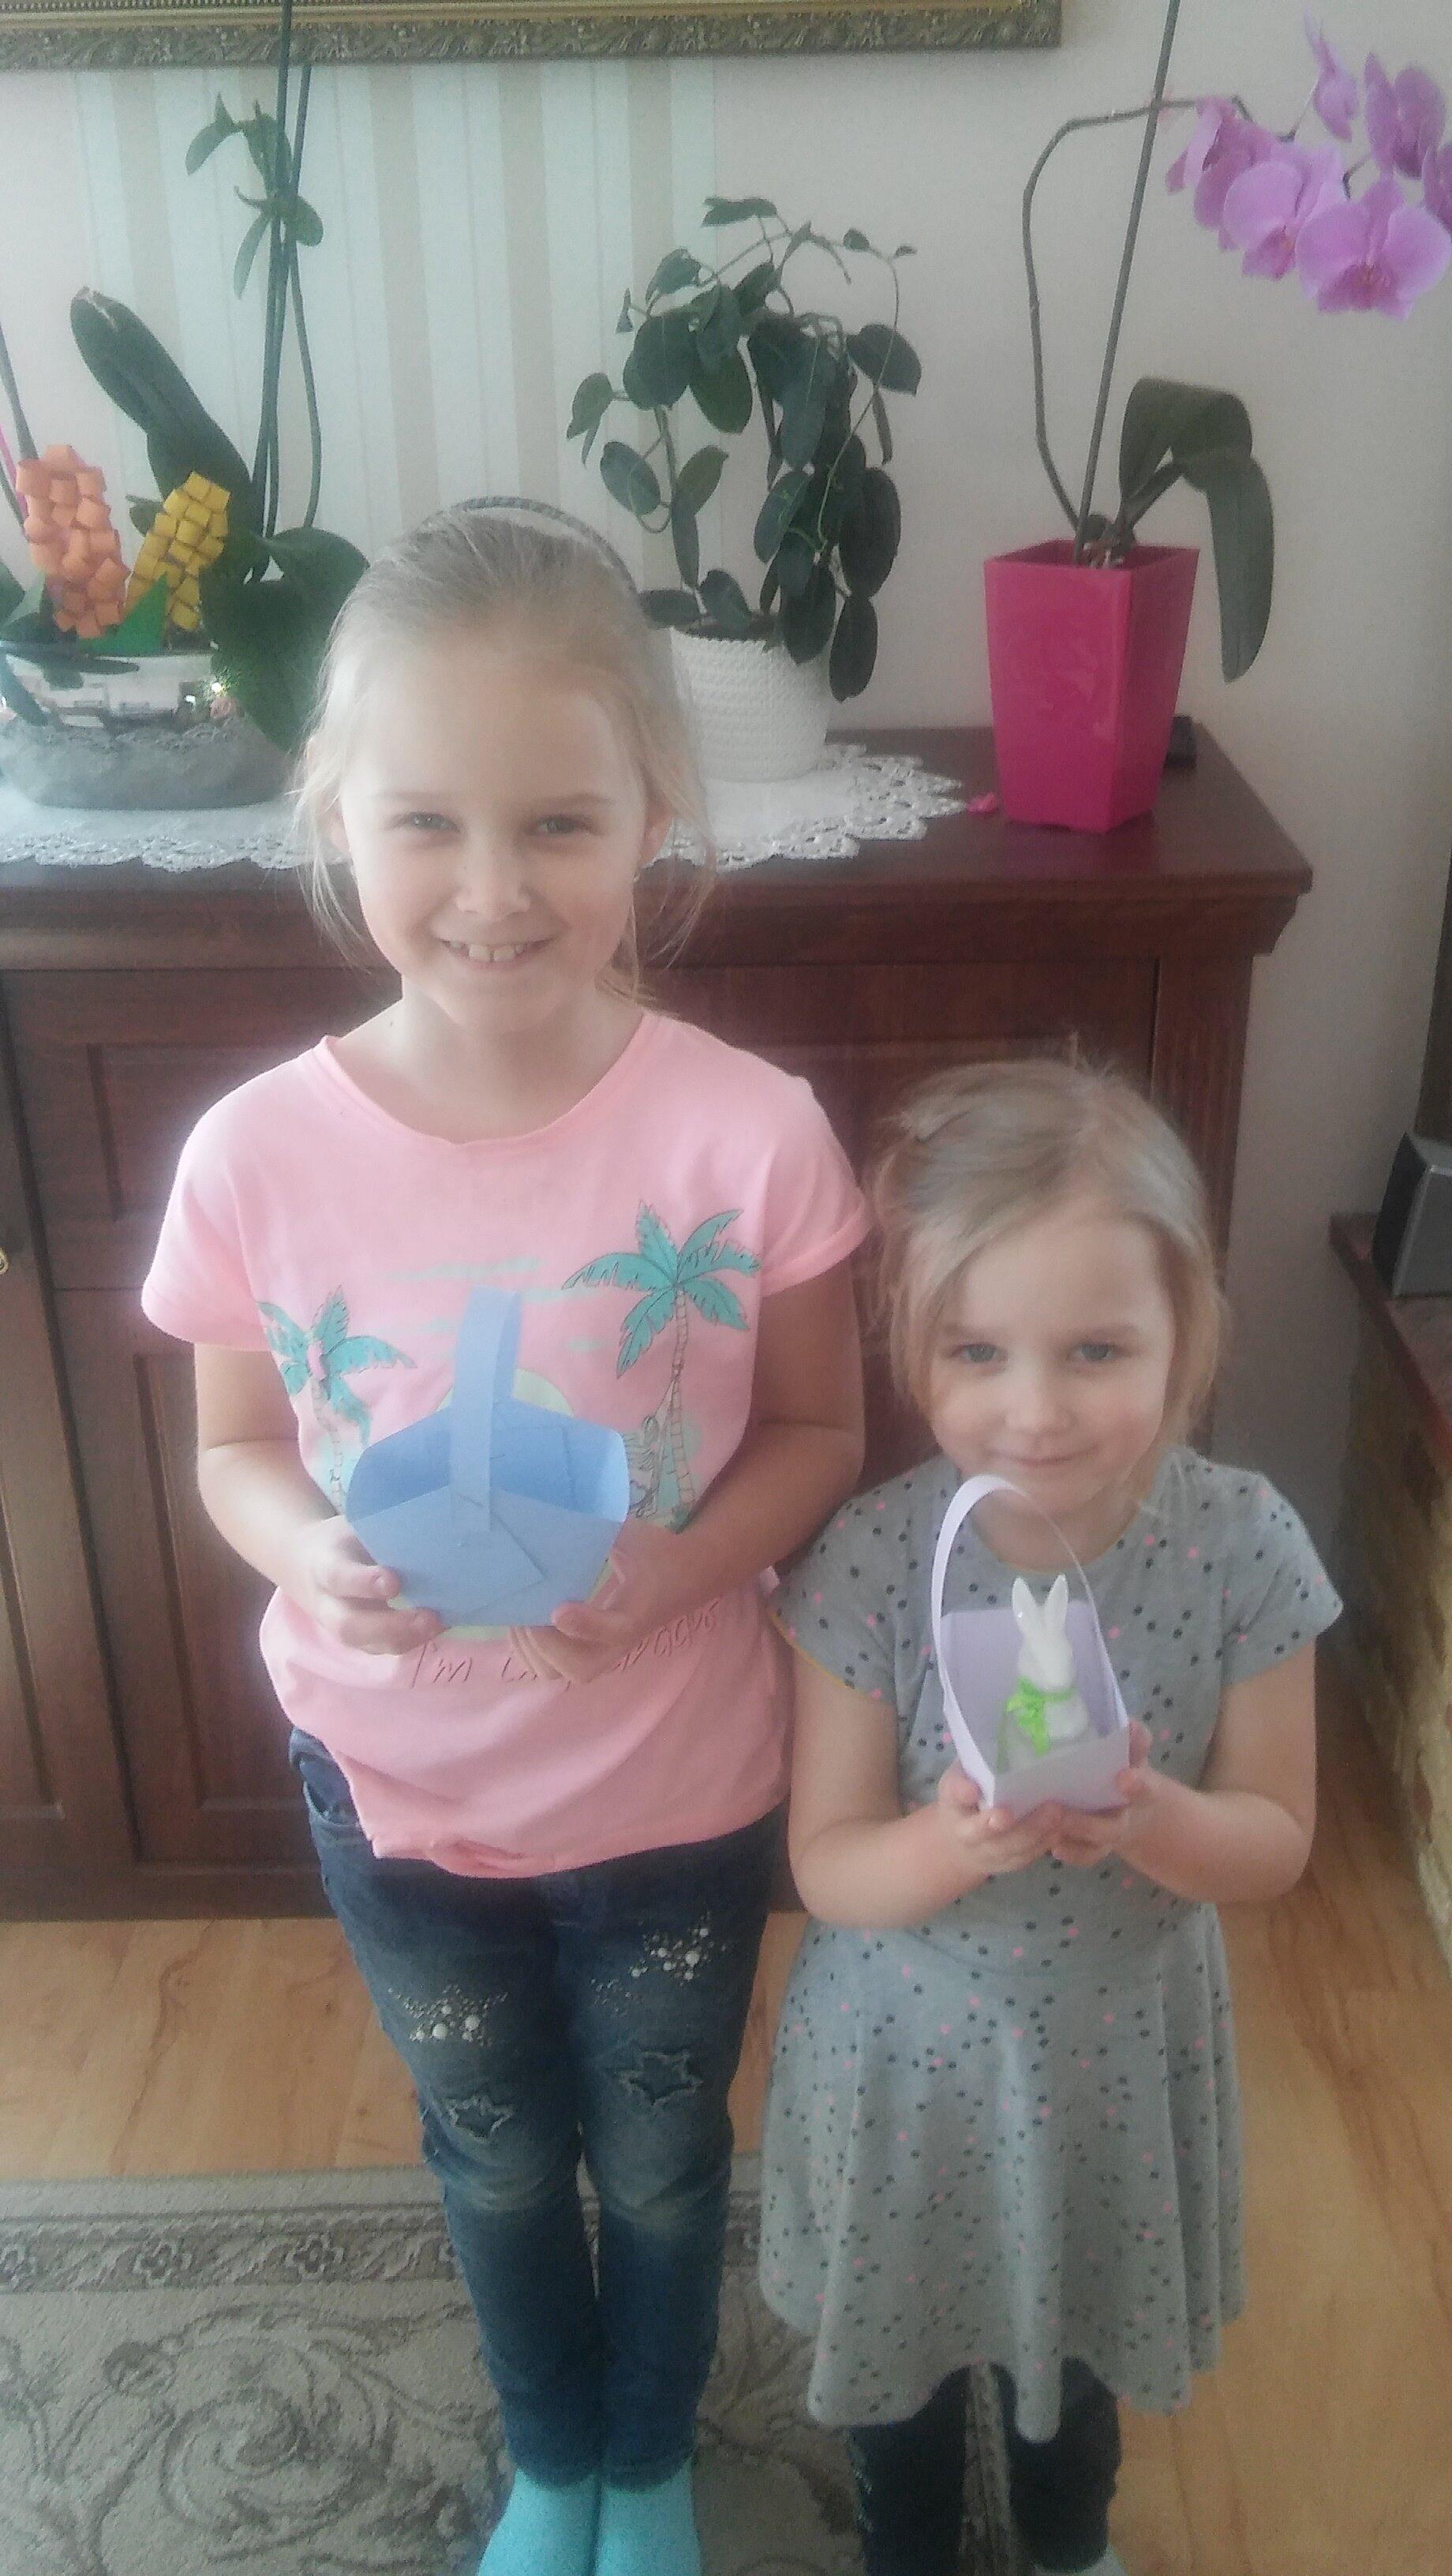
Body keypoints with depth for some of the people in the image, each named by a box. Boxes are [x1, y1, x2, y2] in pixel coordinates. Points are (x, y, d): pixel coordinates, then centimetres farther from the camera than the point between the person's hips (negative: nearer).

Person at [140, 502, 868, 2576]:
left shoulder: (750, 1134, -23)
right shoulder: (260, 1154, -19)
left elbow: (817, 1433, -9)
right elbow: (236, 1451, -4)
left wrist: (660, 1576, -27)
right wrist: (306, 1556, -25)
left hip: (673, 1776, -1)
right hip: (394, 1777, 2)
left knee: (659, 2156, 25)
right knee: (496, 2160, 27)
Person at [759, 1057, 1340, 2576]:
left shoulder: (1244, 1547, -22)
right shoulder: (867, 1564, -26)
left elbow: (1276, 1842, -12)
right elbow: (826, 1867, -17)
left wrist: (1144, 1817, -33)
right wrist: (954, 1843, -38)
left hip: (1118, 2049, 2)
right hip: (907, 2051, -1)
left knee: (1077, 2341, 31)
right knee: (901, 2355, 27)